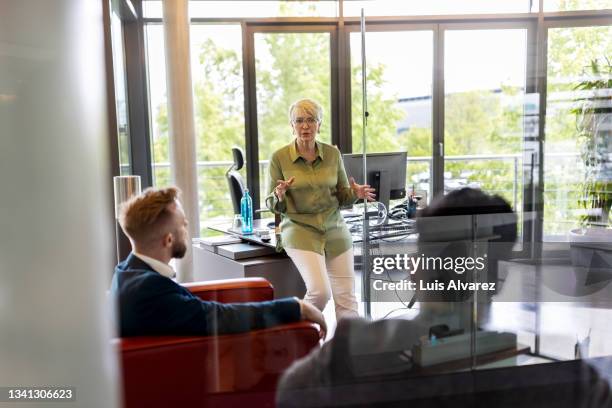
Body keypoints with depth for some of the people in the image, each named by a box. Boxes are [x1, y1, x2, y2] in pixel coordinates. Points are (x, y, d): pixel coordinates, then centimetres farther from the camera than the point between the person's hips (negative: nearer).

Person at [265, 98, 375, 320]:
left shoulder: (333, 153, 5)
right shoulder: (279, 157, -3)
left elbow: (342, 196, 12)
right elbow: (273, 205, 3)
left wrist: (356, 193, -10)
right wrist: (280, 196, -20)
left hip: (335, 229, 4)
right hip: (300, 229, -3)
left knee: (346, 297, -1)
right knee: (320, 290, -19)